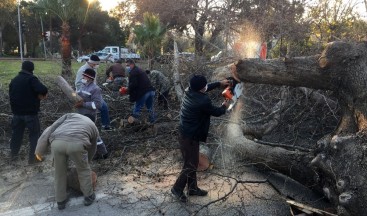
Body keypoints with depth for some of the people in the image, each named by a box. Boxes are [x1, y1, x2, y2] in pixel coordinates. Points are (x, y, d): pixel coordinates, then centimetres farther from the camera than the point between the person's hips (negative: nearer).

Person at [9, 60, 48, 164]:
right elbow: (43, 89, -28)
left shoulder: (14, 80, 11)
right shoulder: (31, 78, -13)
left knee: (16, 133, 20)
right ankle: (33, 157, 4)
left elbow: (11, 95, 19)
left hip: (17, 112, 7)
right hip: (30, 112, -7)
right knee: (35, 134, 3)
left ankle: (13, 154, 34)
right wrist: (41, 95, -7)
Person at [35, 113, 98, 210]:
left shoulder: (70, 115, 35)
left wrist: (39, 151, 18)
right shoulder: (94, 128, 34)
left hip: (57, 143, 2)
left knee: (60, 172, 24)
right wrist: (84, 163, 62)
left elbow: (50, 128, 19)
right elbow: (91, 150, 44)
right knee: (84, 170, 25)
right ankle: (88, 196, 39)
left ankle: (61, 201, 39)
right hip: (76, 144, -1)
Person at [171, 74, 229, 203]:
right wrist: (224, 107, 14)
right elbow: (216, 112, -7)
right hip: (190, 137, -9)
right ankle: (177, 188, 19)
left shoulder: (189, 91, -1)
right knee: (191, 165, 5)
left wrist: (219, 83, 26)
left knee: (192, 163, 19)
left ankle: (193, 188, 33)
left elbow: (206, 88, 20)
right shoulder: (203, 101, -26)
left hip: (185, 133, 9)